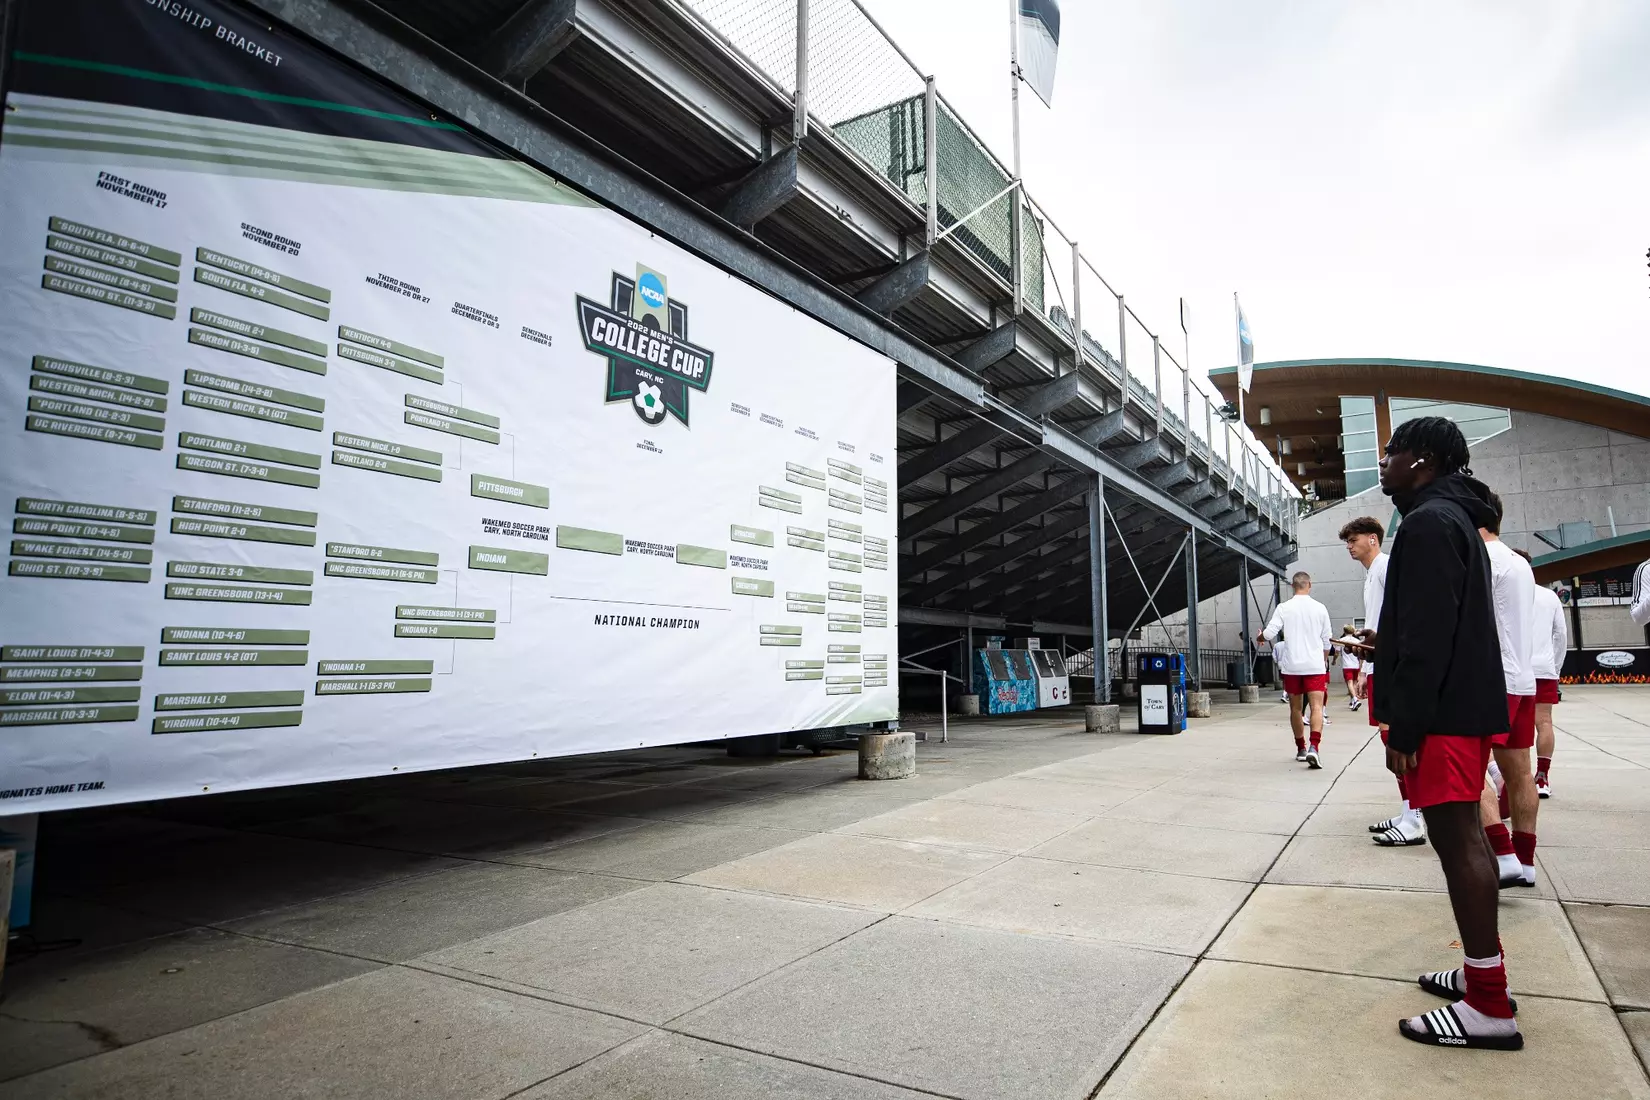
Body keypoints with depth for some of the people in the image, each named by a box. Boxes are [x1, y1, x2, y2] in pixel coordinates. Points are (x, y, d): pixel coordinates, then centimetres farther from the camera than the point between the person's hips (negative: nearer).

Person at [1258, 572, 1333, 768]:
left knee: (1295, 708, 13)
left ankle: (1301, 749, 22)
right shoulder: (1320, 608, 1)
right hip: (1315, 665, -1)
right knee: (1316, 707, -6)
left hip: (1291, 666, 1)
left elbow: (1269, 633, -10)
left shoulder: (1283, 608, -3)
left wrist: (1260, 637, 13)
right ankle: (1313, 748, -24)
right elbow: (1326, 641, 8)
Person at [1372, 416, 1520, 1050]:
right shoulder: (1458, 519, 19)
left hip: (1443, 712, -11)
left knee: (1456, 839, -8)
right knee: (1464, 836, 15)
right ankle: (1483, 973, 24)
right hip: (1468, 705, 11)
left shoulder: (1428, 522, -14)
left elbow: (1426, 636, -22)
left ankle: (1488, 1008, -2)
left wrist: (1403, 727, -21)